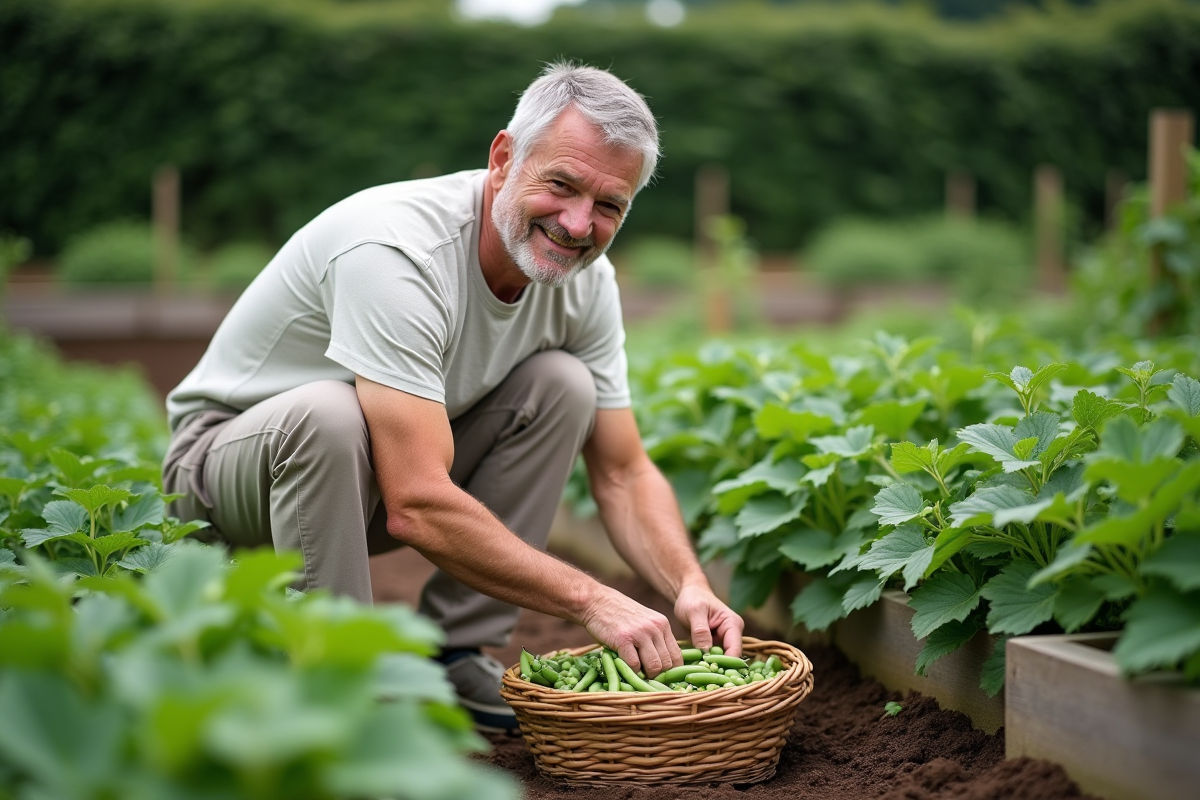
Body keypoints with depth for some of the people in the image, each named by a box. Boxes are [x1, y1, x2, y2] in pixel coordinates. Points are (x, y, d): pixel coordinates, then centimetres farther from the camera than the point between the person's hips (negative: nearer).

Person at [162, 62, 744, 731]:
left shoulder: (586, 280, -10)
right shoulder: (394, 250, -34)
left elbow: (624, 474, -4)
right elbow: (419, 507, -39)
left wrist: (691, 588, -23)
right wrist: (589, 600, -36)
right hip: (231, 448, -6)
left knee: (560, 382, -14)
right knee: (329, 413, -38)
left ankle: (456, 656, -5)